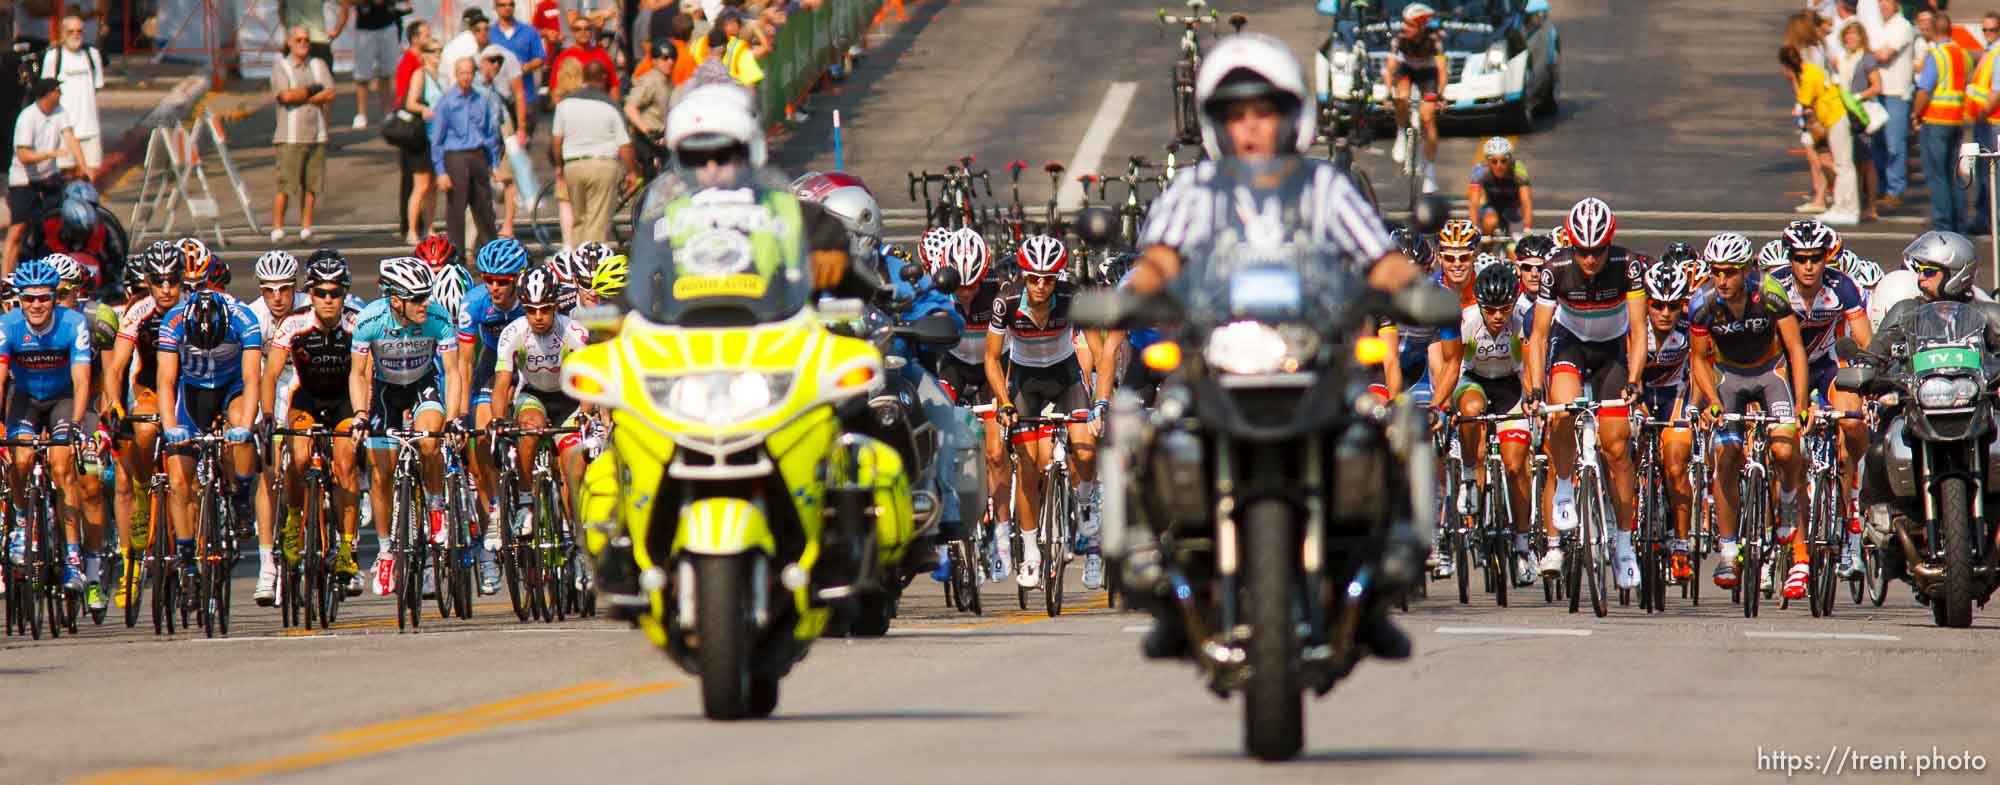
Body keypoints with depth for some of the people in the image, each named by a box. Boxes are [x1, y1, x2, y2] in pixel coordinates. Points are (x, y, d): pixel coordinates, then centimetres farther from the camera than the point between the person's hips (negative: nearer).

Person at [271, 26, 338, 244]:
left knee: (311, 185, 3)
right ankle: (277, 230, -7)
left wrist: (300, 96, -8)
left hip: (316, 134, 4)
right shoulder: (280, 66, 1)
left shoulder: (318, 66, 13)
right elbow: (285, 95, -14)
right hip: (290, 136, -4)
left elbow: (330, 95, 0)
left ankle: (306, 229, 9)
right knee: (284, 185, -9)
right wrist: (313, 90, -4)